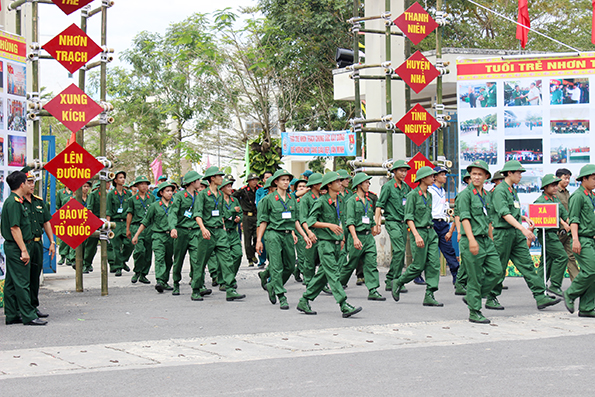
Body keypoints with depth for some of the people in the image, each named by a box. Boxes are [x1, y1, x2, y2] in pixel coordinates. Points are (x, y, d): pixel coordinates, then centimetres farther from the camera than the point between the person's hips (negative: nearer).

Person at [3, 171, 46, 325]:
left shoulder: (15, 201, 15)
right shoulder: (14, 202, -16)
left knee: (12, 283, 11)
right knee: (22, 282, -7)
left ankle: (12, 315, 16)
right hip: (17, 248, -11)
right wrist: (23, 250, -22)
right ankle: (28, 316, -4)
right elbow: (14, 228, -21)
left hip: (12, 248, 11)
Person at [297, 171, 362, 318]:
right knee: (333, 274, -11)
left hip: (337, 244, 8)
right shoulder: (321, 201, -10)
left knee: (323, 274, 11)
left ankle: (304, 302, 20)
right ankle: (344, 307, -16)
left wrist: (342, 238, 22)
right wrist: (329, 225, -23)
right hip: (325, 242, -8)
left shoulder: (339, 201, 13)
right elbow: (310, 221, -14)